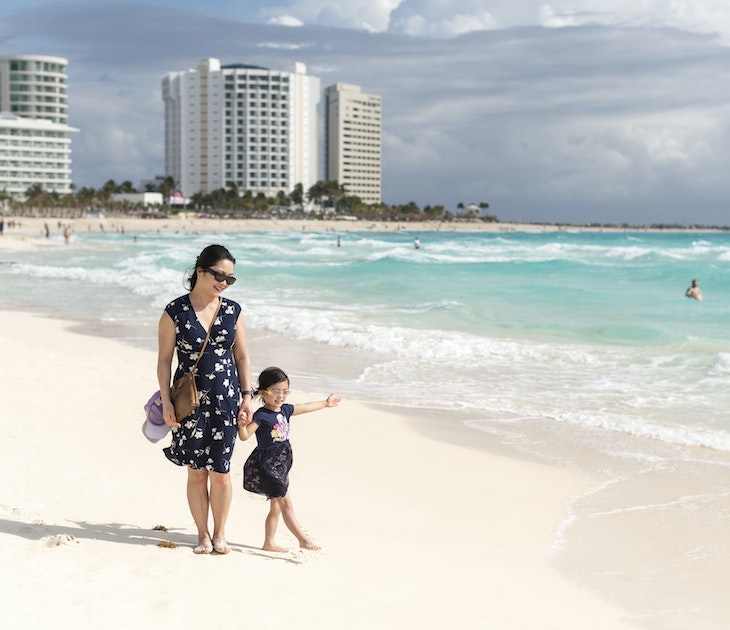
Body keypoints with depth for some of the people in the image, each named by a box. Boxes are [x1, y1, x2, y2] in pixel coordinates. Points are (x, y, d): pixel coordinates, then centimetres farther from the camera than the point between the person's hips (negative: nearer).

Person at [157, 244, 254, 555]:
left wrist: (246, 396, 4)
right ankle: (203, 534, 19)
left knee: (220, 471, 3)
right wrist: (166, 400, -6)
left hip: (225, 400, 2)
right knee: (197, 471, 4)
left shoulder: (233, 311, 4)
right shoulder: (175, 312, -4)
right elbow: (164, 358, -1)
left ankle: (219, 532, 21)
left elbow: (242, 357, 10)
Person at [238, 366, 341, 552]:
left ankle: (269, 542, 23)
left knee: (276, 506, 14)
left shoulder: (285, 410, 8)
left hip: (280, 465, 9)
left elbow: (306, 407, 25)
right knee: (286, 503, -10)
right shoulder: (261, 416, -16)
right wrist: (242, 425, -43)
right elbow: (244, 436, -22)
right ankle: (303, 539, -11)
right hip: (267, 465, -9)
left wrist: (325, 403, 38)